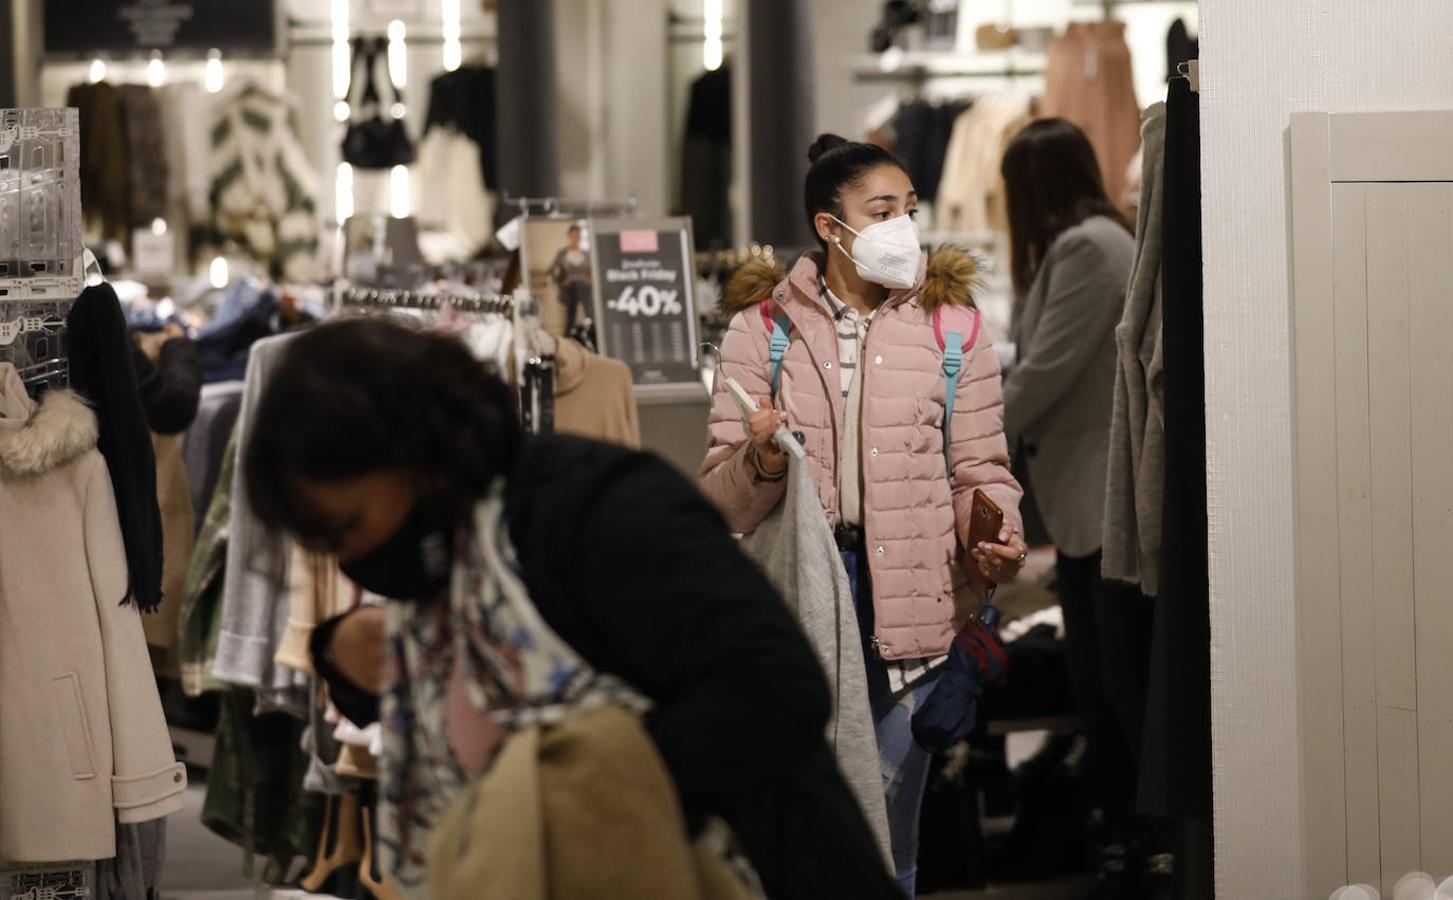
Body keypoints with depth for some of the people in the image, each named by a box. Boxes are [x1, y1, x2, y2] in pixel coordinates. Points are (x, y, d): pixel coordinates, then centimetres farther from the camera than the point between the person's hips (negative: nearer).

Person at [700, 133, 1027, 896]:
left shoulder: (948, 324, 8)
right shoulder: (762, 328, 5)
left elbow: (980, 469, 8)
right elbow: (721, 498, 5)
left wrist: (995, 541, -13)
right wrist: (760, 463, -18)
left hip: (909, 598, 1)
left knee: (888, 832, 6)